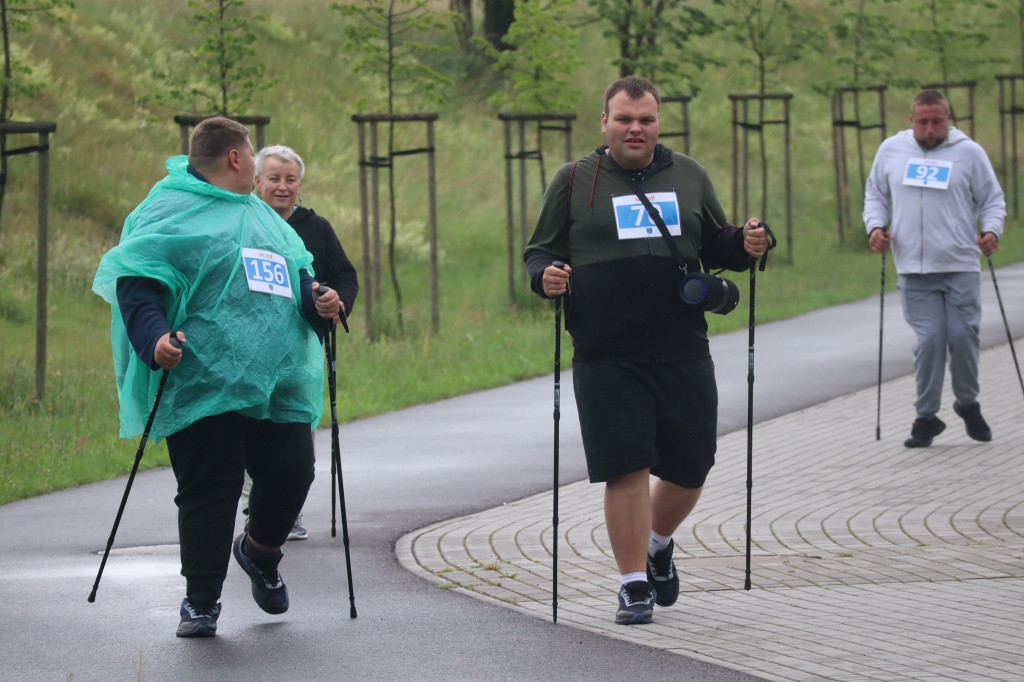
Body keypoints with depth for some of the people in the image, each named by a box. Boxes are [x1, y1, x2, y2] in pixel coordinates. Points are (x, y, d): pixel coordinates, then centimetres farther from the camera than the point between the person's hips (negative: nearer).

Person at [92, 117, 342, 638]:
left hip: (279, 381, 7)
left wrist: (316, 303, 6)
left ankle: (260, 552, 32)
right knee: (209, 488, -6)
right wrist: (153, 338, -27)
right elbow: (137, 282, -11)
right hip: (204, 383, -7)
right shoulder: (171, 210, -2)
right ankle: (200, 601, 4)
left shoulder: (261, 215, 24)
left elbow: (295, 276, 29)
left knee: (292, 473, 2)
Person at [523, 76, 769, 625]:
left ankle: (658, 544, 37)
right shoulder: (574, 182, 5)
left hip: (683, 352, 3)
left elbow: (716, 248, 21)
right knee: (626, 470, -7)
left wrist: (746, 245, 0)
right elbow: (540, 251, 8)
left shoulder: (688, 177, 13)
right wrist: (545, 276, -14)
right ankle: (634, 584, 5)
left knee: (689, 468, 8)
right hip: (606, 358, -3)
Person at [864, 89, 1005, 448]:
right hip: (913, 270, 1)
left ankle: (967, 403, 21)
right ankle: (926, 418, 4)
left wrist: (992, 230, -9)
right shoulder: (891, 150, 10)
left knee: (963, 336, -5)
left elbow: (993, 200, 9)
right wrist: (876, 226, 2)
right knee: (928, 340, -8)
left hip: (961, 267, -1)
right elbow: (875, 194, 21)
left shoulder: (969, 152, 5)